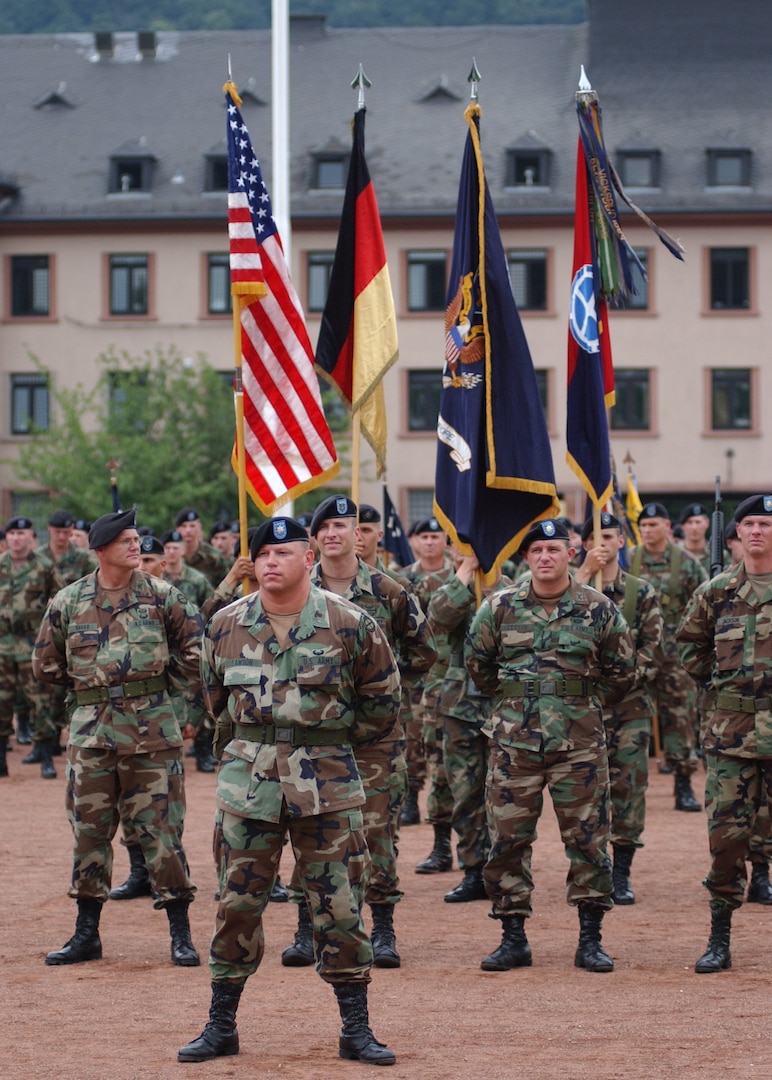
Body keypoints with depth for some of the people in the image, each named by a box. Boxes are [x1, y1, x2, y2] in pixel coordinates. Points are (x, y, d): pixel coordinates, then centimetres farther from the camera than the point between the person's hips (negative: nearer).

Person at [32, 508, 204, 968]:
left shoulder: (161, 595, 0)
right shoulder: (68, 602, 4)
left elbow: (197, 645, 8)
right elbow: (46, 664, 13)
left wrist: (173, 687, 5)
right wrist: (87, 685, 11)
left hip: (152, 727, -2)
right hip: (91, 729, 2)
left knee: (161, 830, -2)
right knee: (89, 830, 7)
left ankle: (181, 934, 4)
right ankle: (87, 934, 15)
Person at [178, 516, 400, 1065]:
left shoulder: (349, 624, -5)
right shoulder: (226, 626, 3)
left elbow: (382, 699, 7)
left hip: (328, 782, -2)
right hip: (248, 778, 2)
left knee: (340, 905, 1)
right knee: (237, 902, 5)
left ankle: (356, 1029, 9)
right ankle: (221, 1027, 15)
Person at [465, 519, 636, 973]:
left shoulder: (598, 609, 0)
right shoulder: (500, 607, 2)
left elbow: (622, 671, 11)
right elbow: (477, 661, 16)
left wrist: (586, 706, 10)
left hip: (580, 744, -1)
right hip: (514, 743, 1)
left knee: (588, 839, 1)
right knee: (508, 840, 1)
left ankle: (591, 941, 9)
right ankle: (513, 939, 10)